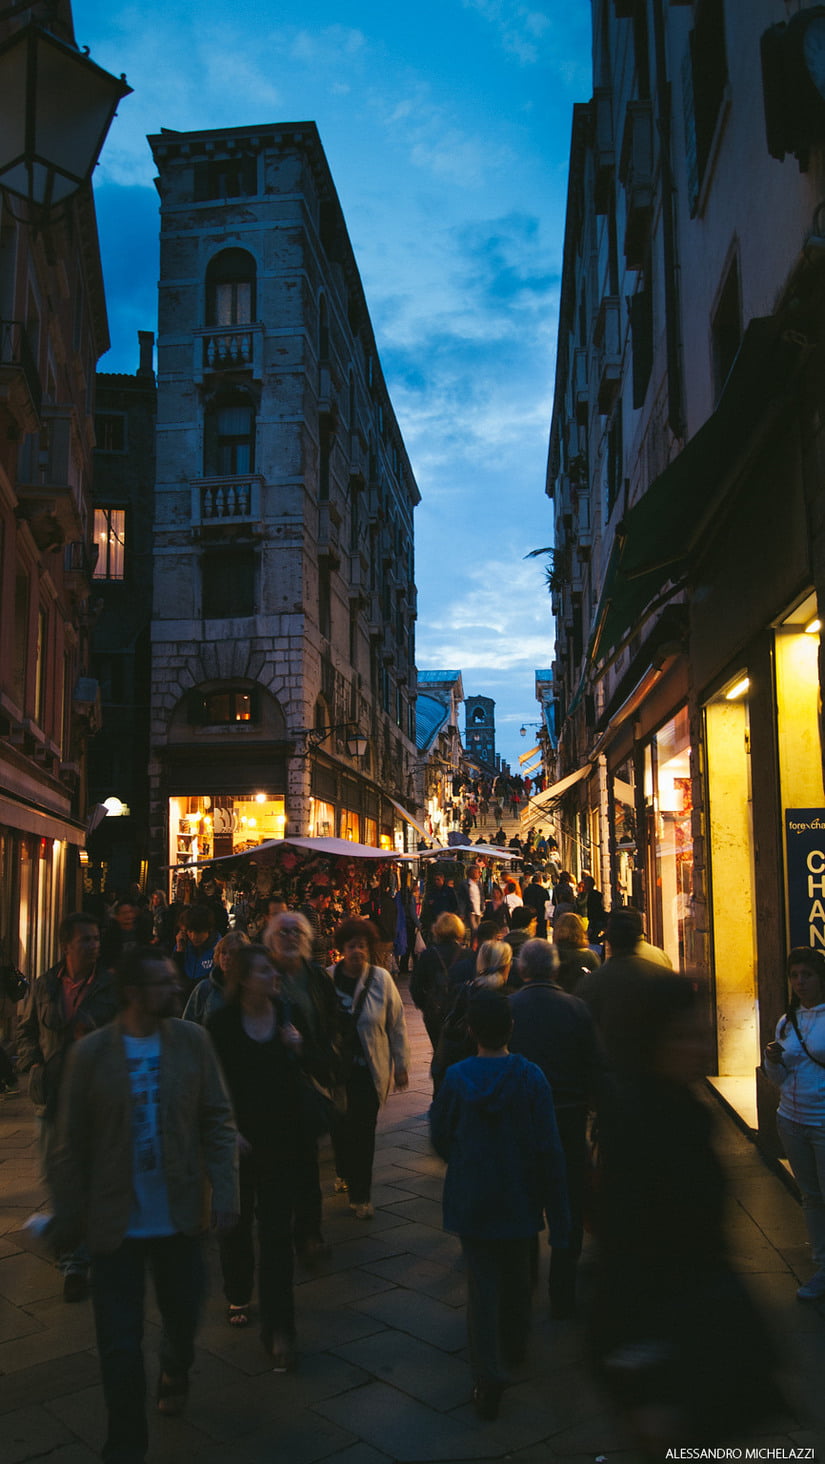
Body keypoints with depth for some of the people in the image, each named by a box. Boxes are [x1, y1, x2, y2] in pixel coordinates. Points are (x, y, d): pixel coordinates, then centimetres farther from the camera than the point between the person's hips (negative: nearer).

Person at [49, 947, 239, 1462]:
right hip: (116, 1222, -2)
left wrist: (225, 1188, -11)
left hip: (180, 1217, 2)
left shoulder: (192, 1040, -6)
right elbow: (73, 1143, -2)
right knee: (121, 1343, 4)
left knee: (183, 1315, 19)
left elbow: (218, 1120, -3)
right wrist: (68, 1217, 1)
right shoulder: (91, 1052, -9)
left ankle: (175, 1376, 52)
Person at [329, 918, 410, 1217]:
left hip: (369, 1069, -2)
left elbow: (397, 1024, 0)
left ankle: (360, 1195, 11)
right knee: (339, 1125, 14)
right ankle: (344, 1173, 43)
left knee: (363, 1130, -4)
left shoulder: (381, 979, -6)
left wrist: (400, 1065, 1)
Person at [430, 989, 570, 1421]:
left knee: (482, 1281, 8)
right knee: (516, 1275, 22)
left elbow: (440, 1137, -1)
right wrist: (558, 1214, -5)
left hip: (471, 1199, -1)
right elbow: (549, 1150, -13)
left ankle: (488, 1373, -4)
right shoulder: (531, 1077, -15)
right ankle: (514, 1347, 43)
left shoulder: (456, 1078, -14)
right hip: (520, 1199, 1)